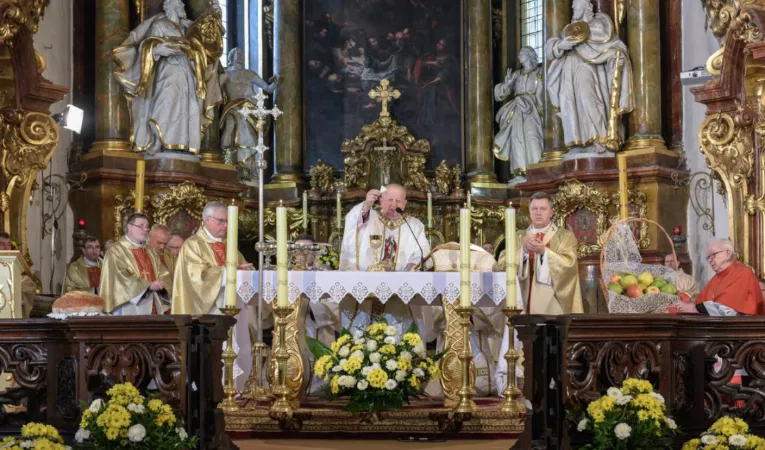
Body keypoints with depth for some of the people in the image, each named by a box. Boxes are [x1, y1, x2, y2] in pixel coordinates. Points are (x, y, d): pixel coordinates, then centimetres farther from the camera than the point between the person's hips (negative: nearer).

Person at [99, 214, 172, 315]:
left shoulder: (150, 253, 19)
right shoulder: (116, 251, -1)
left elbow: (164, 274, 12)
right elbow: (121, 279, -14)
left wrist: (160, 284, -12)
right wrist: (148, 285, -20)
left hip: (152, 309, 6)